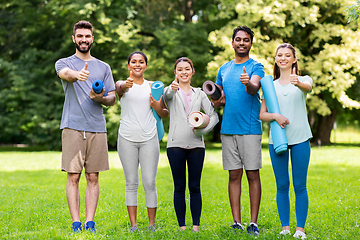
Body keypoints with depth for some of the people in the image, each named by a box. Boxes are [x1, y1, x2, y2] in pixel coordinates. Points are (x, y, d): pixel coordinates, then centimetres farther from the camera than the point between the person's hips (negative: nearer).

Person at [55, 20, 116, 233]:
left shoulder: (104, 67, 17)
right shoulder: (64, 63, 9)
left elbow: (113, 99, 15)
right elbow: (65, 73, -17)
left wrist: (100, 98, -8)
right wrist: (77, 74, -41)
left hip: (97, 128, 2)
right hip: (73, 127, -2)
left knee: (93, 177, 2)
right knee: (73, 176, -5)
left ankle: (90, 222, 5)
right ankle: (76, 223, -2)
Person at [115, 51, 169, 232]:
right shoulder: (122, 84, 6)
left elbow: (165, 114, 17)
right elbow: (120, 89, -21)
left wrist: (158, 108, -6)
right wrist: (126, 86, -45)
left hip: (149, 139, 1)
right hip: (127, 138, -1)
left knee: (150, 183, -2)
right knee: (131, 183, 3)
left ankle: (152, 224, 7)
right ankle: (133, 225, 8)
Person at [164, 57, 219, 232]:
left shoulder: (200, 94, 15)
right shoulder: (171, 92, 8)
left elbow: (213, 115, 8)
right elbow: (166, 95, -18)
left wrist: (203, 129, -12)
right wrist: (172, 88, -42)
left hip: (196, 144, 2)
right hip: (176, 144, -2)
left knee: (195, 187, 3)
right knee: (179, 187, 1)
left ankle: (196, 226, 7)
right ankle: (182, 226, 6)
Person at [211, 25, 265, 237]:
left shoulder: (256, 67, 1)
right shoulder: (224, 69, 16)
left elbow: (255, 88, -19)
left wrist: (248, 83, -41)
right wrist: (216, 101, 1)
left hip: (250, 129, -4)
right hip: (228, 128, 5)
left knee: (253, 174, -2)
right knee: (234, 175, 6)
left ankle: (254, 223, 2)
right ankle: (237, 223, 10)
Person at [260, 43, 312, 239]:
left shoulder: (303, 79, 5)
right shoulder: (270, 86, 12)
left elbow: (308, 87, -21)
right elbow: (262, 114, 7)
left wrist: (297, 83, -44)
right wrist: (275, 116, -15)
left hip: (300, 139, -2)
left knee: (300, 185, -1)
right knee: (282, 185, 5)